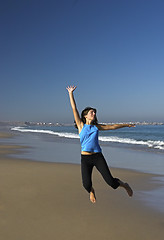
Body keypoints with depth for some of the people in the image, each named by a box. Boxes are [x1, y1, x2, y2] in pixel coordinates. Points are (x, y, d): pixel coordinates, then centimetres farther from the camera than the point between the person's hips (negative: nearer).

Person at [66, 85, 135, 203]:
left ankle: (124, 185, 28)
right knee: (86, 185, -9)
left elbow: (112, 126, 22)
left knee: (111, 182, -6)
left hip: (98, 157, 2)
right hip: (85, 158, -1)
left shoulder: (96, 127, 11)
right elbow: (74, 108, 0)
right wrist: (71, 93, -2)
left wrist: (126, 125, 30)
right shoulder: (81, 125, 4)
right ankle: (91, 191, 30)